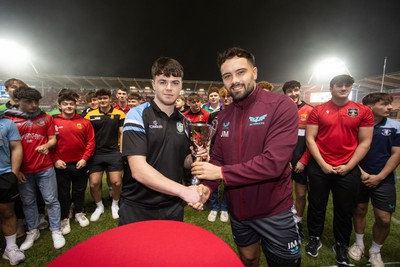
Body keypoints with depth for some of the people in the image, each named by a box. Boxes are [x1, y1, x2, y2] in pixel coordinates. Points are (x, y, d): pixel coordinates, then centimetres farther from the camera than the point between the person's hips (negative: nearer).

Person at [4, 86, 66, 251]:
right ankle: (32, 231, 32)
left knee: (51, 200, 6)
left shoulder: (46, 118, 4)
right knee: (28, 202, 15)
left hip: (45, 168, 0)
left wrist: (46, 146, -15)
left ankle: (56, 231, 19)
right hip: (23, 170, 0)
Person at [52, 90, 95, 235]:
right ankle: (64, 218, 30)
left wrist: (85, 158, -8)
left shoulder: (84, 122, -2)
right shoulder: (54, 122, -4)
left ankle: (79, 213, 37)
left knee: (80, 190, 16)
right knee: (63, 192, 12)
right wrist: (55, 160, -10)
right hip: (61, 165, -1)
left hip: (80, 164, 1)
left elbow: (91, 141, -2)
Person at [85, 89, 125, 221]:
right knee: (94, 184, 4)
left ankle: (115, 205, 27)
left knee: (116, 182, -1)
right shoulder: (90, 115, 2)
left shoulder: (119, 114, 0)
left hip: (114, 153, -1)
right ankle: (99, 206, 30)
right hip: (96, 154, 2)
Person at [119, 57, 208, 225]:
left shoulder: (184, 121, 4)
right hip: (137, 208, -4)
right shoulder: (137, 115, -13)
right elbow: (138, 170, -22)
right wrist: (183, 191, -26)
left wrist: (195, 159, -9)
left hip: (173, 208, 5)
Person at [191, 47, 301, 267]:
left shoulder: (281, 106, -18)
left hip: (274, 212, -5)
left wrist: (221, 173, -23)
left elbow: (273, 162, -28)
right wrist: (207, 186, -16)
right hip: (237, 210, 5)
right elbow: (217, 158, 2)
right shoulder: (224, 115, 1)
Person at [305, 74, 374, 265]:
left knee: (345, 210, 13)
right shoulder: (318, 111, -1)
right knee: (316, 205, 11)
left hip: (348, 169, 1)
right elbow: (310, 139, -4)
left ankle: (341, 245, 35)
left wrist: (349, 166, -7)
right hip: (319, 168, -1)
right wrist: (322, 164, -10)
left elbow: (365, 142, 1)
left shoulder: (363, 111, 2)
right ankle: (315, 238, 33)